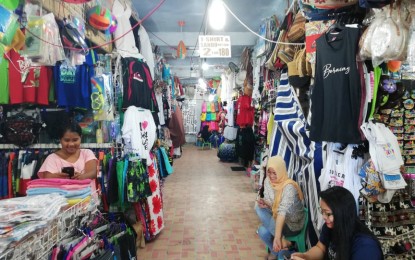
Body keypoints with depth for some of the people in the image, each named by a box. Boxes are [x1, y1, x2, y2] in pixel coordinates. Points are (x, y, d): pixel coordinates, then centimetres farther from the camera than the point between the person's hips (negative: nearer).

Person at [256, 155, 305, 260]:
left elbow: (282, 212, -38)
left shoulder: (289, 187, -28)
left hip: (293, 224, -7)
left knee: (263, 231, -28)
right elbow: (269, 203, 2)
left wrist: (277, 237, -46)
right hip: (276, 217, 7)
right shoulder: (267, 181, -8)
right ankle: (276, 252, -12)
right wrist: (264, 203, -23)